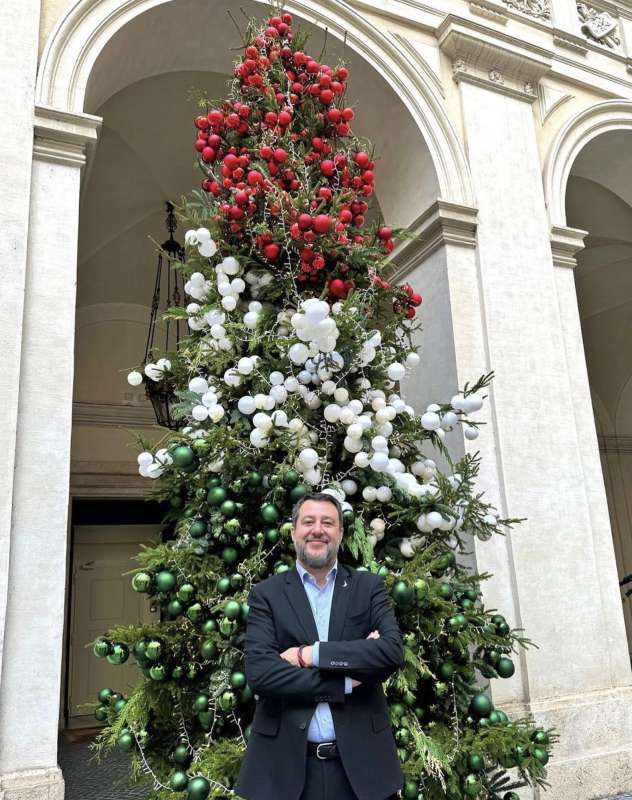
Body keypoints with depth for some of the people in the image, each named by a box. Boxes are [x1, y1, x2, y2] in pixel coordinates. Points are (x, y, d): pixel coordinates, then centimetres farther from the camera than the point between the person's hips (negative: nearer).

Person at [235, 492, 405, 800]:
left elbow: (393, 651, -12)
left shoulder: (369, 586, 2)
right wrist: (346, 680, -14)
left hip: (360, 760, 1)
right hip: (286, 763, 0)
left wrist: (311, 654, -17)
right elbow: (259, 673, -13)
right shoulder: (266, 593, -1)